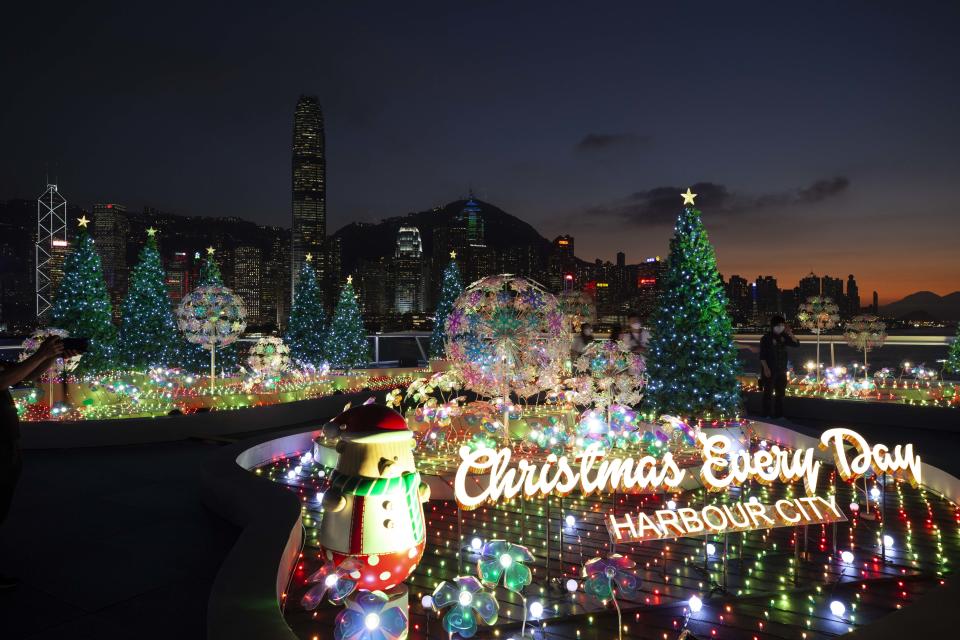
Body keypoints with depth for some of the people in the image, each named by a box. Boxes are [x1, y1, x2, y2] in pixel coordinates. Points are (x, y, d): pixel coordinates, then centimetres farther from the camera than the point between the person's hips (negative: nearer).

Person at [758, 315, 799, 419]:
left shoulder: (783, 337, 7)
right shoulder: (766, 337, -9)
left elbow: (796, 344, 3)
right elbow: (762, 355, -11)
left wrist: (789, 333, -9)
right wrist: (765, 368, -18)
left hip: (781, 370, 6)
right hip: (770, 370, -6)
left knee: (780, 392, 11)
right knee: (768, 392, -4)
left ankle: (778, 414, 19)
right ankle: (766, 414, 1)